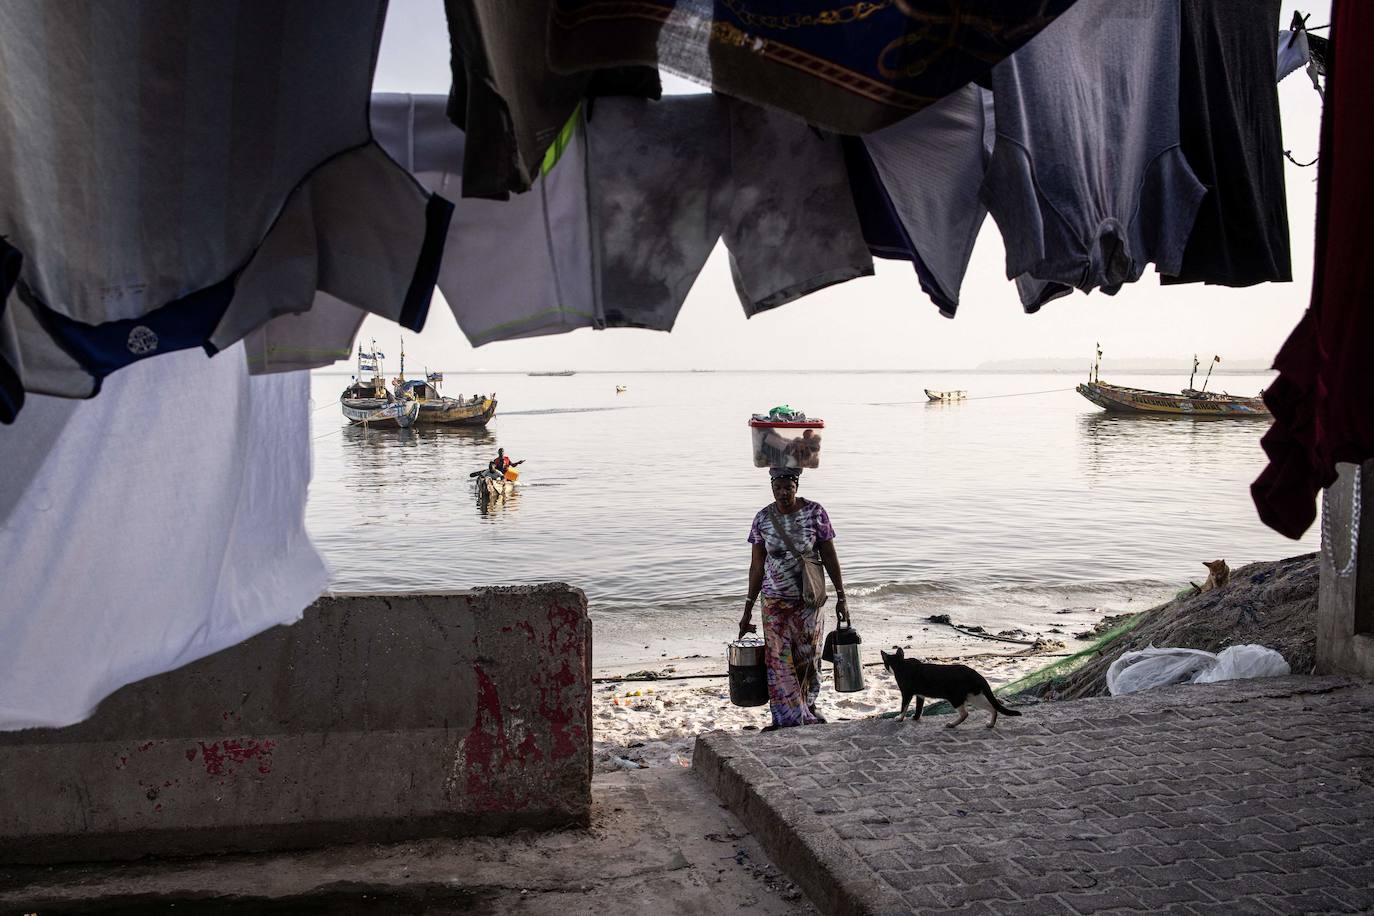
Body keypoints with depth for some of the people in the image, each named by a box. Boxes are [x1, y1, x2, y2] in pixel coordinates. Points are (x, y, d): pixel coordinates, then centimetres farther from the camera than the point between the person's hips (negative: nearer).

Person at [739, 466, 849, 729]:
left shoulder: (814, 512, -7)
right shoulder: (763, 518, -2)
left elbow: (829, 556, -1)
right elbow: (757, 565, 4)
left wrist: (841, 596, -2)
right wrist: (748, 609, 5)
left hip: (809, 601, -1)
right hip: (775, 601, 1)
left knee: (806, 659, 6)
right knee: (779, 662, -4)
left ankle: (806, 711, 26)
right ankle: (793, 720, 6)